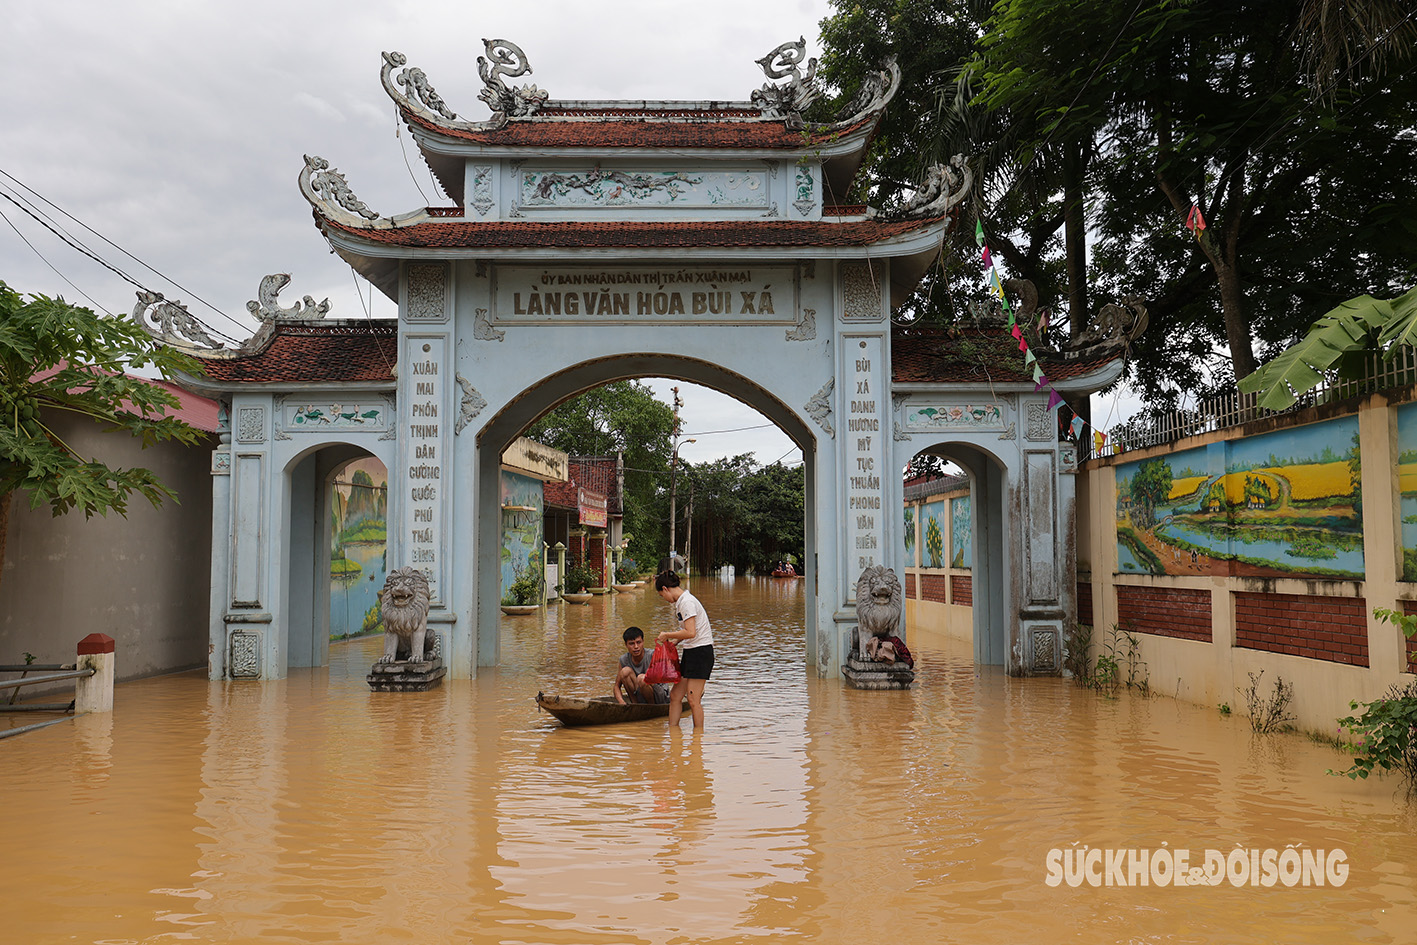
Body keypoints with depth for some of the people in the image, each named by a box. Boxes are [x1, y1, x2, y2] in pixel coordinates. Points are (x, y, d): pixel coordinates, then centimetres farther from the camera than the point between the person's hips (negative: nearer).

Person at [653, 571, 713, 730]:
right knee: (675, 695, 8)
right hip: (689, 652, 10)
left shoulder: (687, 602, -16)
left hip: (700, 652, -10)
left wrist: (667, 635, -12)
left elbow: (690, 633, -24)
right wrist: (673, 642, 13)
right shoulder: (680, 602, 14)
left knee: (693, 700, -6)